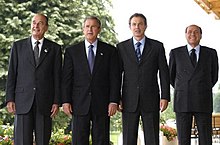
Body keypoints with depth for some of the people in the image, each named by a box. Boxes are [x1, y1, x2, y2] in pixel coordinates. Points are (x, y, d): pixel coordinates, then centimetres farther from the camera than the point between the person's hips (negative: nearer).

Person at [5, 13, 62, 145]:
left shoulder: (55, 48, 8)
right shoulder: (18, 46, 9)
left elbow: (57, 76, 5)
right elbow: (12, 74, 7)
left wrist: (57, 102, -1)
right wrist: (10, 99, -1)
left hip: (45, 102, 0)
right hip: (23, 102, 0)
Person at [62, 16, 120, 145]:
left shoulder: (110, 51, 7)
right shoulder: (72, 51, 8)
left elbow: (115, 78, 2)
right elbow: (66, 78, 5)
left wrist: (114, 101, -5)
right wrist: (66, 101, -3)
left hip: (102, 105, 0)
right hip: (80, 104, 0)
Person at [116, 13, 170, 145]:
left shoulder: (157, 46, 5)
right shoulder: (121, 47, 6)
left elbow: (164, 73, 3)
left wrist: (165, 97, -4)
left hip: (151, 100, 0)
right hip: (129, 101, 1)